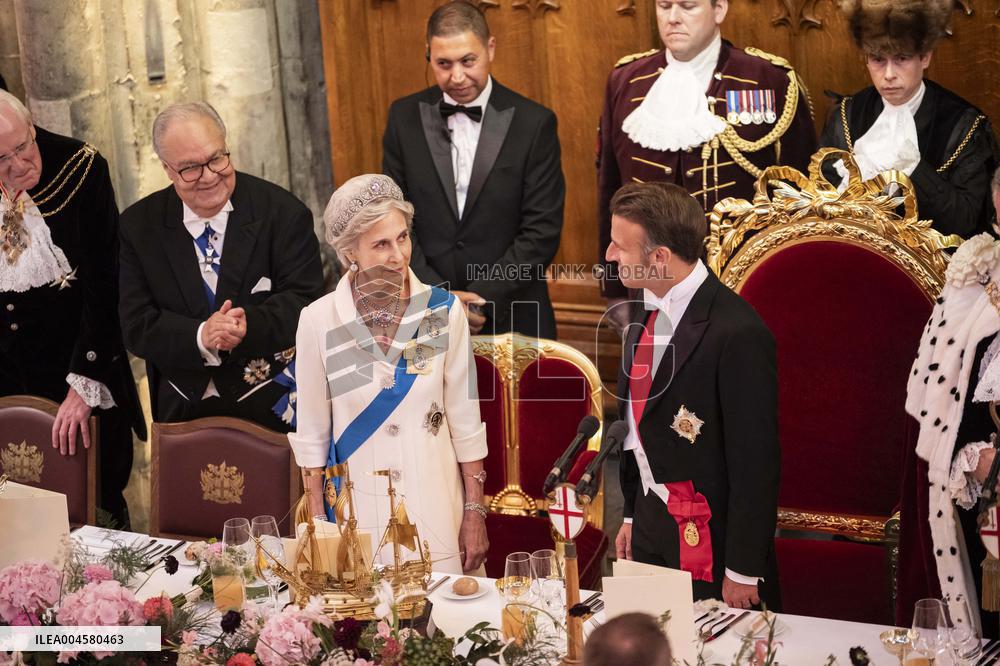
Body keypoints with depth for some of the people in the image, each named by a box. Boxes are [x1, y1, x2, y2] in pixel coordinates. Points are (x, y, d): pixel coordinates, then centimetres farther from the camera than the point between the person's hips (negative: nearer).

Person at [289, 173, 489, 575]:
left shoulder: (444, 311, -6)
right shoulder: (318, 320, -7)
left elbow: (465, 423, 0)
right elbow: (312, 434, 1)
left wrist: (475, 513, 0)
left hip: (434, 504, 0)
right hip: (356, 509, 0)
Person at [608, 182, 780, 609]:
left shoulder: (738, 333, -23)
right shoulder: (646, 310, 3)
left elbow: (755, 461, -19)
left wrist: (743, 572, -15)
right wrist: (633, 516, 16)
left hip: (709, 543, -7)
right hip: (650, 526, 8)